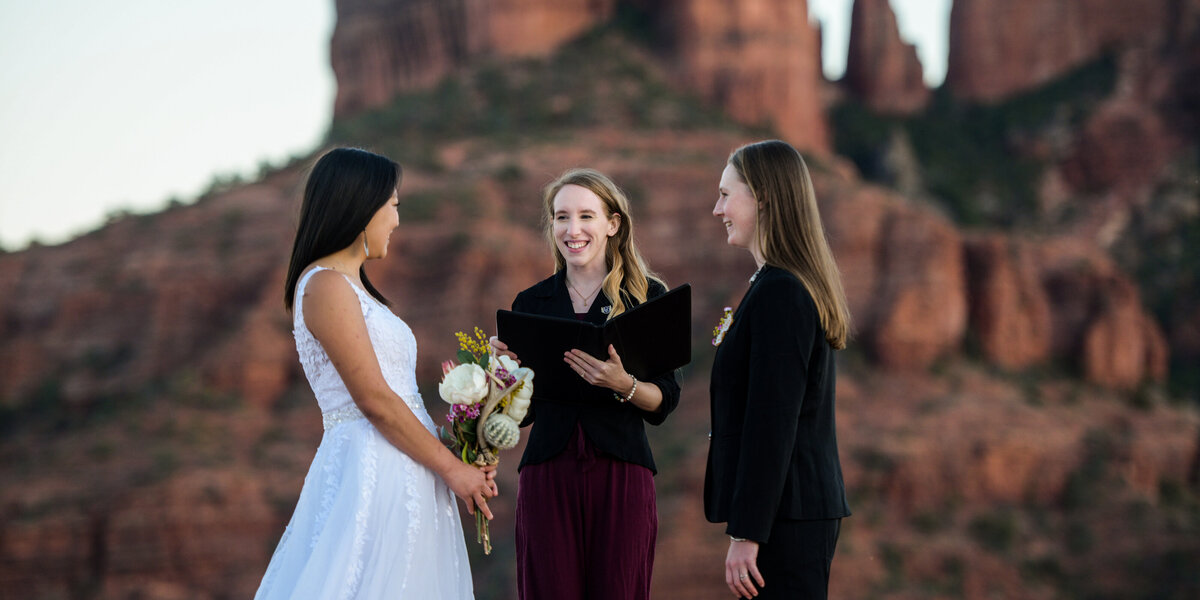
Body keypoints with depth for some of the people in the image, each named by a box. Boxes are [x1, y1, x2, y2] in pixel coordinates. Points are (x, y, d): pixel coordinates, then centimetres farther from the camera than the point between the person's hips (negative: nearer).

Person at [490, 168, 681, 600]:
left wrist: (623, 383, -19)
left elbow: (665, 402, 0)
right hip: (548, 472, 2)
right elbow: (523, 410, 14)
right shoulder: (532, 303, 11)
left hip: (621, 471, -2)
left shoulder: (648, 297, 4)